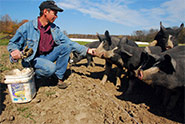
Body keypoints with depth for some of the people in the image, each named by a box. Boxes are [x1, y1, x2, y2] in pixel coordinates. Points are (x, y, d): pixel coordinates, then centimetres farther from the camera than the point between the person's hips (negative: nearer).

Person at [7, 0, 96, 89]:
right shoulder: (27, 27, -11)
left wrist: (86, 50, -9)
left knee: (66, 47, -13)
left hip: (47, 56, 6)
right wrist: (15, 51, -29)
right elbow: (13, 44, -4)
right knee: (50, 68, -35)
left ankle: (59, 77, -11)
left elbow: (69, 42, -2)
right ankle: (34, 75, -1)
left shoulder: (55, 29, 1)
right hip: (32, 59, -5)